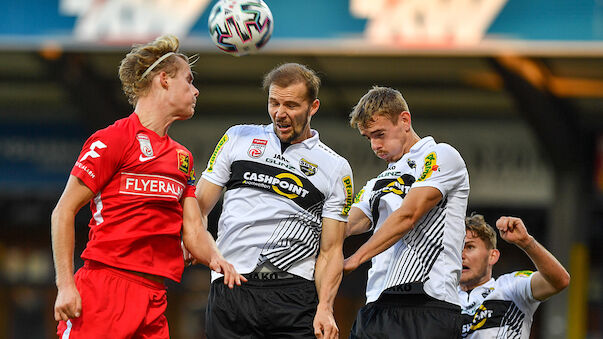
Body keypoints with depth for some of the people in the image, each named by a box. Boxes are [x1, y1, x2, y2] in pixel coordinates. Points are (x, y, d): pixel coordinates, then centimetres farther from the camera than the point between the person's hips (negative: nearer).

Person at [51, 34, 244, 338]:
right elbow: (64, 212, -5)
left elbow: (193, 232, 17)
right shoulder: (113, 139, -3)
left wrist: (214, 257, -6)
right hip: (104, 288, -7)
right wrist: (65, 285, -13)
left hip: (154, 299, 7)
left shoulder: (182, 157, 20)